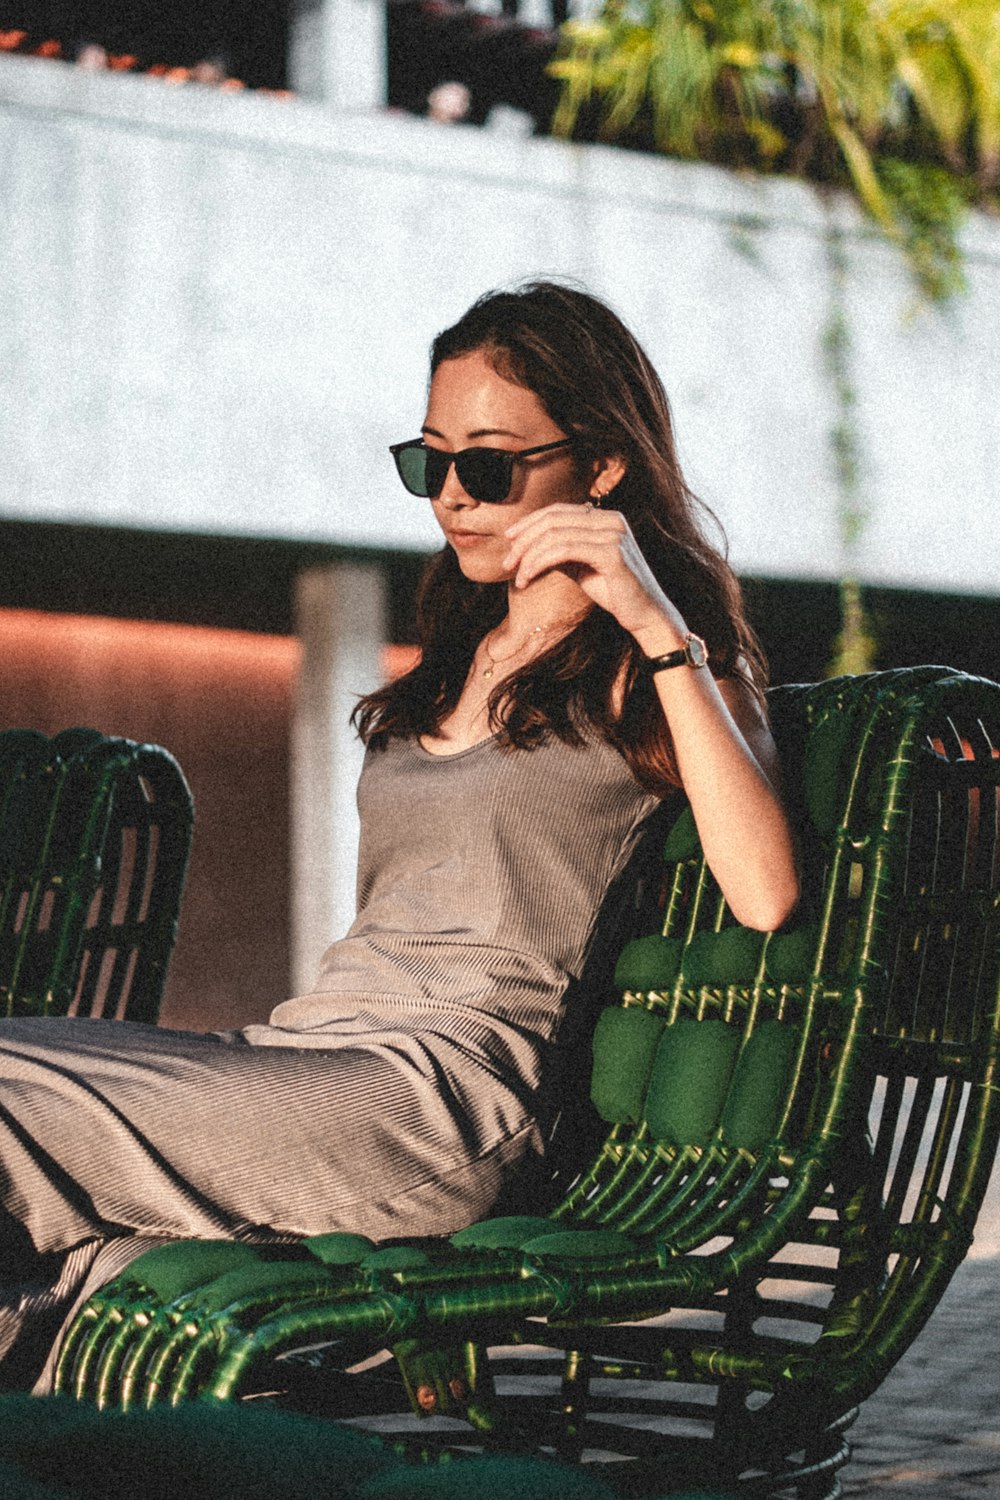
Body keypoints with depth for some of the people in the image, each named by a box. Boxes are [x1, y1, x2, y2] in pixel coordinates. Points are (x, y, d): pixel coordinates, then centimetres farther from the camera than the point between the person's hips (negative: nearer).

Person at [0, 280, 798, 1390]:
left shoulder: (651, 671, 2)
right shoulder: (461, 658, 25)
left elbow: (763, 893, -18)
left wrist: (660, 629, -15)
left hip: (449, 1090, -8)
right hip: (300, 1047, 8)